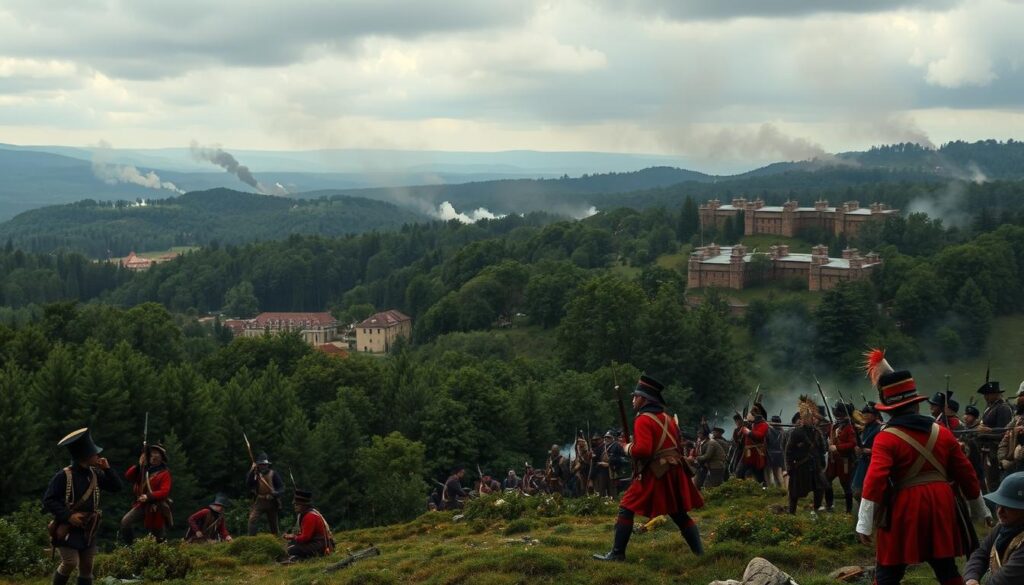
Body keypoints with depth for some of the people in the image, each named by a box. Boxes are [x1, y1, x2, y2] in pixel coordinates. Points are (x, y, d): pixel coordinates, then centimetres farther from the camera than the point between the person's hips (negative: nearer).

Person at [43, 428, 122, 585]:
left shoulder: (95, 474, 4)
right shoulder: (64, 476, -14)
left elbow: (116, 487, 7)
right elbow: (48, 500, -13)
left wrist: (107, 469, -7)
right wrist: (68, 516, -21)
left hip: (88, 529, 6)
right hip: (68, 529, -6)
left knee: (87, 566, 7)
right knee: (70, 562, -16)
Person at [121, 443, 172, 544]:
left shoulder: (164, 473, -6)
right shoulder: (144, 470, 10)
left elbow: (164, 491, -17)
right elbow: (128, 476, 3)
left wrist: (149, 497, -30)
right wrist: (139, 465, -9)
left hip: (157, 508, -4)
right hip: (142, 505, 4)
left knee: (159, 537, 8)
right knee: (125, 522, -19)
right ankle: (128, 547, -11)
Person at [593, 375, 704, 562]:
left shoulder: (643, 420, -11)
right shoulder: (667, 418, 15)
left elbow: (642, 450, -22)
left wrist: (628, 448, -3)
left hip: (654, 475, -8)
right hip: (674, 473, 8)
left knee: (626, 509, 0)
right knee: (679, 514, 15)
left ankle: (617, 553, -2)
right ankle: (699, 551, 10)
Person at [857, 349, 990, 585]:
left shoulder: (886, 438, -9)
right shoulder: (942, 433, 6)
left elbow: (875, 481, -19)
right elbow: (966, 474, 12)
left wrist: (865, 524, -19)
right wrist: (980, 510, 24)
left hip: (905, 508, -4)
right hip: (941, 504, 4)